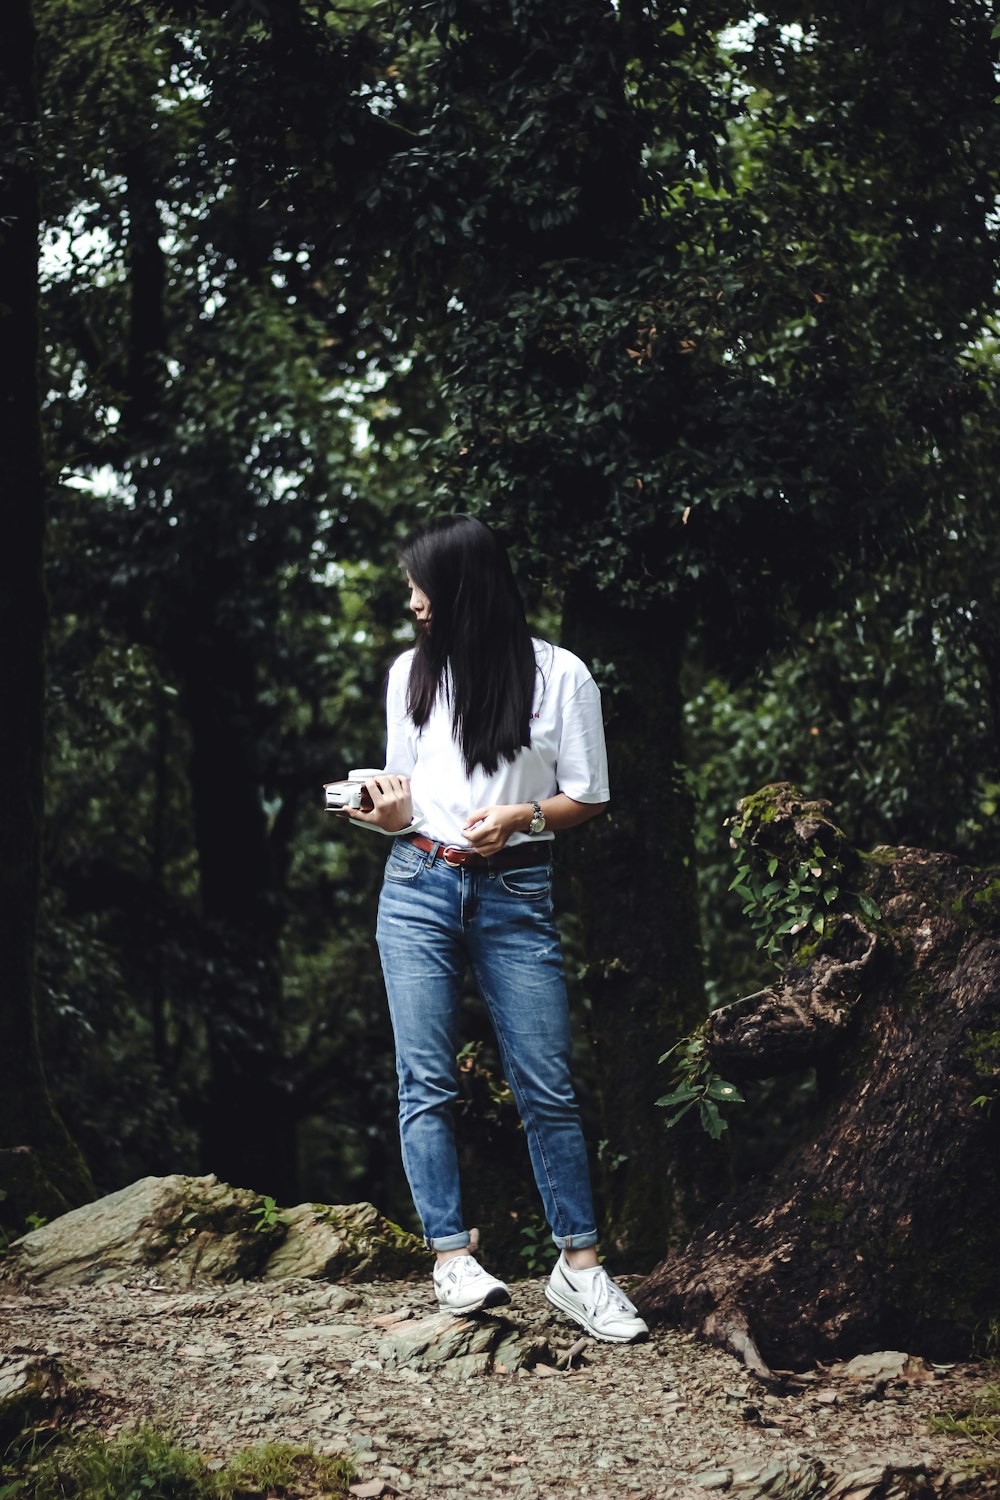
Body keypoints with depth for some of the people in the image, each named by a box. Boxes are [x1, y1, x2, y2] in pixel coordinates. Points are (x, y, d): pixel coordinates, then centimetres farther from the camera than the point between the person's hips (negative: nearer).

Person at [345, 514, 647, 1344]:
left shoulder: (560, 675, 0)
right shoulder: (412, 672, 12)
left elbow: (589, 796, 2)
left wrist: (520, 817, -15)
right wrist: (389, 811, -5)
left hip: (516, 894, -3)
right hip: (418, 886, 3)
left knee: (547, 1087, -3)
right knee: (427, 1082, -4)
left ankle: (579, 1266, 1)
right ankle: (452, 1257, -3)